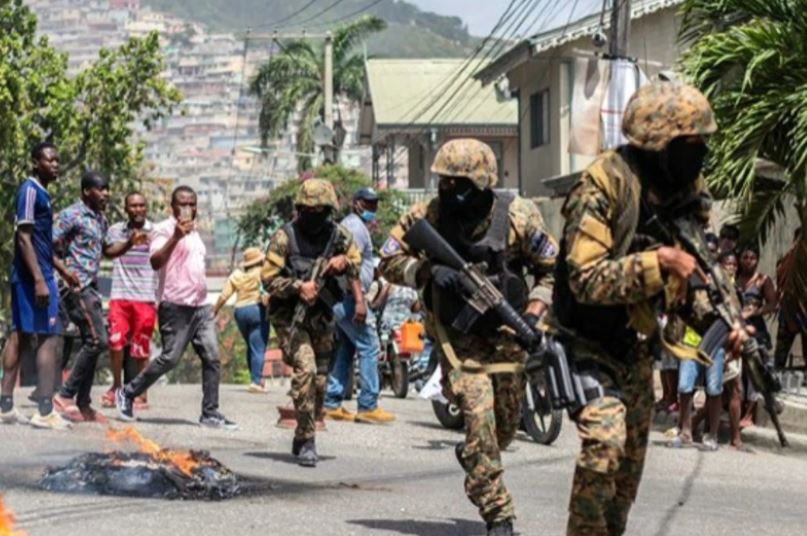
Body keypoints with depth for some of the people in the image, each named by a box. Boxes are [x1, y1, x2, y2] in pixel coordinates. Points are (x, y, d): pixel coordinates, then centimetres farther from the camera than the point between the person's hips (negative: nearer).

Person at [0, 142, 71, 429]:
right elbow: (23, 237, -19)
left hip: (26, 276, 10)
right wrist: (40, 280, -24)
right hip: (35, 276, -10)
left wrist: (42, 277, 22)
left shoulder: (40, 192, 17)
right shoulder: (31, 190, -12)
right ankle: (45, 411, -11)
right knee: (48, 338, -10)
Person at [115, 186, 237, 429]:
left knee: (212, 358, -2)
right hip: (176, 306, -8)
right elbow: (155, 261, -20)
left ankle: (210, 413, 0)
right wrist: (176, 236, -29)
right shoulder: (164, 229, -5)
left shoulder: (194, 232, 21)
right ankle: (127, 394, 8)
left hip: (201, 306, 8)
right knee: (170, 358, -8)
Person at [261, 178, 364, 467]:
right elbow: (268, 278, -12)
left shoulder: (337, 234, 0)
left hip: (322, 317, 5)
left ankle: (302, 440, 27)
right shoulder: (284, 237, -11)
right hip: (289, 317, -5)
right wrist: (299, 287, -25)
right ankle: (306, 441, -17)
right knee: (305, 369, -23)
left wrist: (343, 260, -5)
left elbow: (355, 260, 17)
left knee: (320, 380, 8)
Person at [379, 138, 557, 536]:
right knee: (480, 421, -14)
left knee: (506, 425, 13)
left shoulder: (516, 215, -13)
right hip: (457, 338, -2)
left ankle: (471, 456, 48)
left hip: (505, 335, 2)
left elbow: (552, 268, -2)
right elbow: (388, 261, -4)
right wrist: (428, 271, -22)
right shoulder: (428, 215, -12)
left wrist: (534, 312, -16)